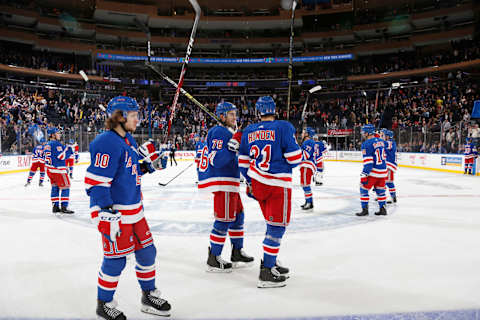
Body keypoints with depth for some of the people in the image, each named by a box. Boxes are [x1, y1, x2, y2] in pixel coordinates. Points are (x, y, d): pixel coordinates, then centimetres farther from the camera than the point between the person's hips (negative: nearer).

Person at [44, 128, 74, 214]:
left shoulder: (47, 145, 14)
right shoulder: (57, 144, -15)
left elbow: (46, 157, 19)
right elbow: (61, 156, -20)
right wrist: (68, 150, -8)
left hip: (49, 169, 9)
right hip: (58, 169, -9)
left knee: (55, 187, 15)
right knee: (65, 187, -4)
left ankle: (55, 206, 18)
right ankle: (64, 207, -6)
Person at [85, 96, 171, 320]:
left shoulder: (127, 139, 12)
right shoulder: (107, 142, -18)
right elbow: (96, 181, -23)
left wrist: (146, 157, 5)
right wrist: (105, 215, -26)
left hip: (134, 211, 10)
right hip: (115, 213, -9)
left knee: (147, 251, 15)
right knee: (115, 260, 2)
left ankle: (149, 296, 33)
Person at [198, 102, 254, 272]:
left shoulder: (228, 132, 20)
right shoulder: (219, 132, -13)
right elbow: (216, 159, -24)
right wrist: (233, 144, -29)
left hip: (230, 181, 11)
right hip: (222, 182, -11)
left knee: (237, 214, 16)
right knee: (224, 219, -7)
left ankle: (237, 252, 28)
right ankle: (213, 259, 2)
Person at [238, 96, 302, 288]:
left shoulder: (249, 131, 8)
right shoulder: (283, 127, -8)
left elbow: (243, 162, 13)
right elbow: (295, 158, -11)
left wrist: (249, 182, 24)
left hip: (257, 183, 6)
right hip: (277, 185, -6)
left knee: (273, 224, 20)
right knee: (277, 226, 0)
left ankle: (271, 263, 29)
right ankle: (266, 273, 1)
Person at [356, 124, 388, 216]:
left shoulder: (366, 144, -15)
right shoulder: (381, 141, 8)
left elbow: (368, 162, -19)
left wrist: (364, 175, -17)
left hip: (372, 172, -7)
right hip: (383, 171, 7)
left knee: (364, 189, 6)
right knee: (380, 190, 18)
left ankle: (365, 209, 7)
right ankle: (382, 209, 22)